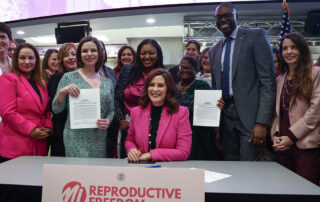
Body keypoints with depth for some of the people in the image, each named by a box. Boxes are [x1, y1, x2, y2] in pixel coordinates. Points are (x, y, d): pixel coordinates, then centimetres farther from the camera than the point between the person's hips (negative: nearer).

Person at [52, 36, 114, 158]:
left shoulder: (107, 82, 9)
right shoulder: (69, 78, 1)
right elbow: (56, 109, 0)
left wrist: (108, 121, -6)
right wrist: (62, 92, -17)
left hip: (100, 139, 3)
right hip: (76, 138, -3)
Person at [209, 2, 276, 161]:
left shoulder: (256, 36, -1)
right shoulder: (214, 51, 16)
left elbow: (268, 81, -9)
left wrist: (262, 122, -17)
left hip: (250, 114, -5)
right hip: (225, 116, 5)